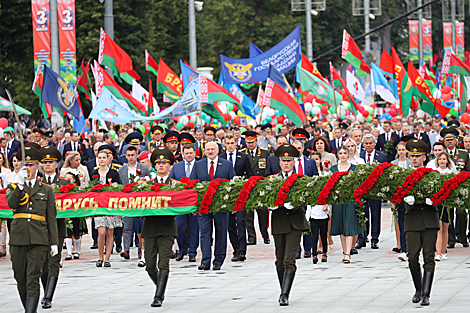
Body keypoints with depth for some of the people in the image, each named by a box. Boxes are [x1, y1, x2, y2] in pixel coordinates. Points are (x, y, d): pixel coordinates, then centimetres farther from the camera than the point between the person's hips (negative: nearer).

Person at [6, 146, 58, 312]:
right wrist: (20, 183, -14)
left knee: (33, 278, -12)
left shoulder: (46, 190, 12)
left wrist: (54, 242, 5)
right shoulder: (13, 187, 14)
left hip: (39, 239, -2)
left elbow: (52, 218, 10)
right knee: (20, 278, 6)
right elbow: (11, 204, -8)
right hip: (18, 237, 2)